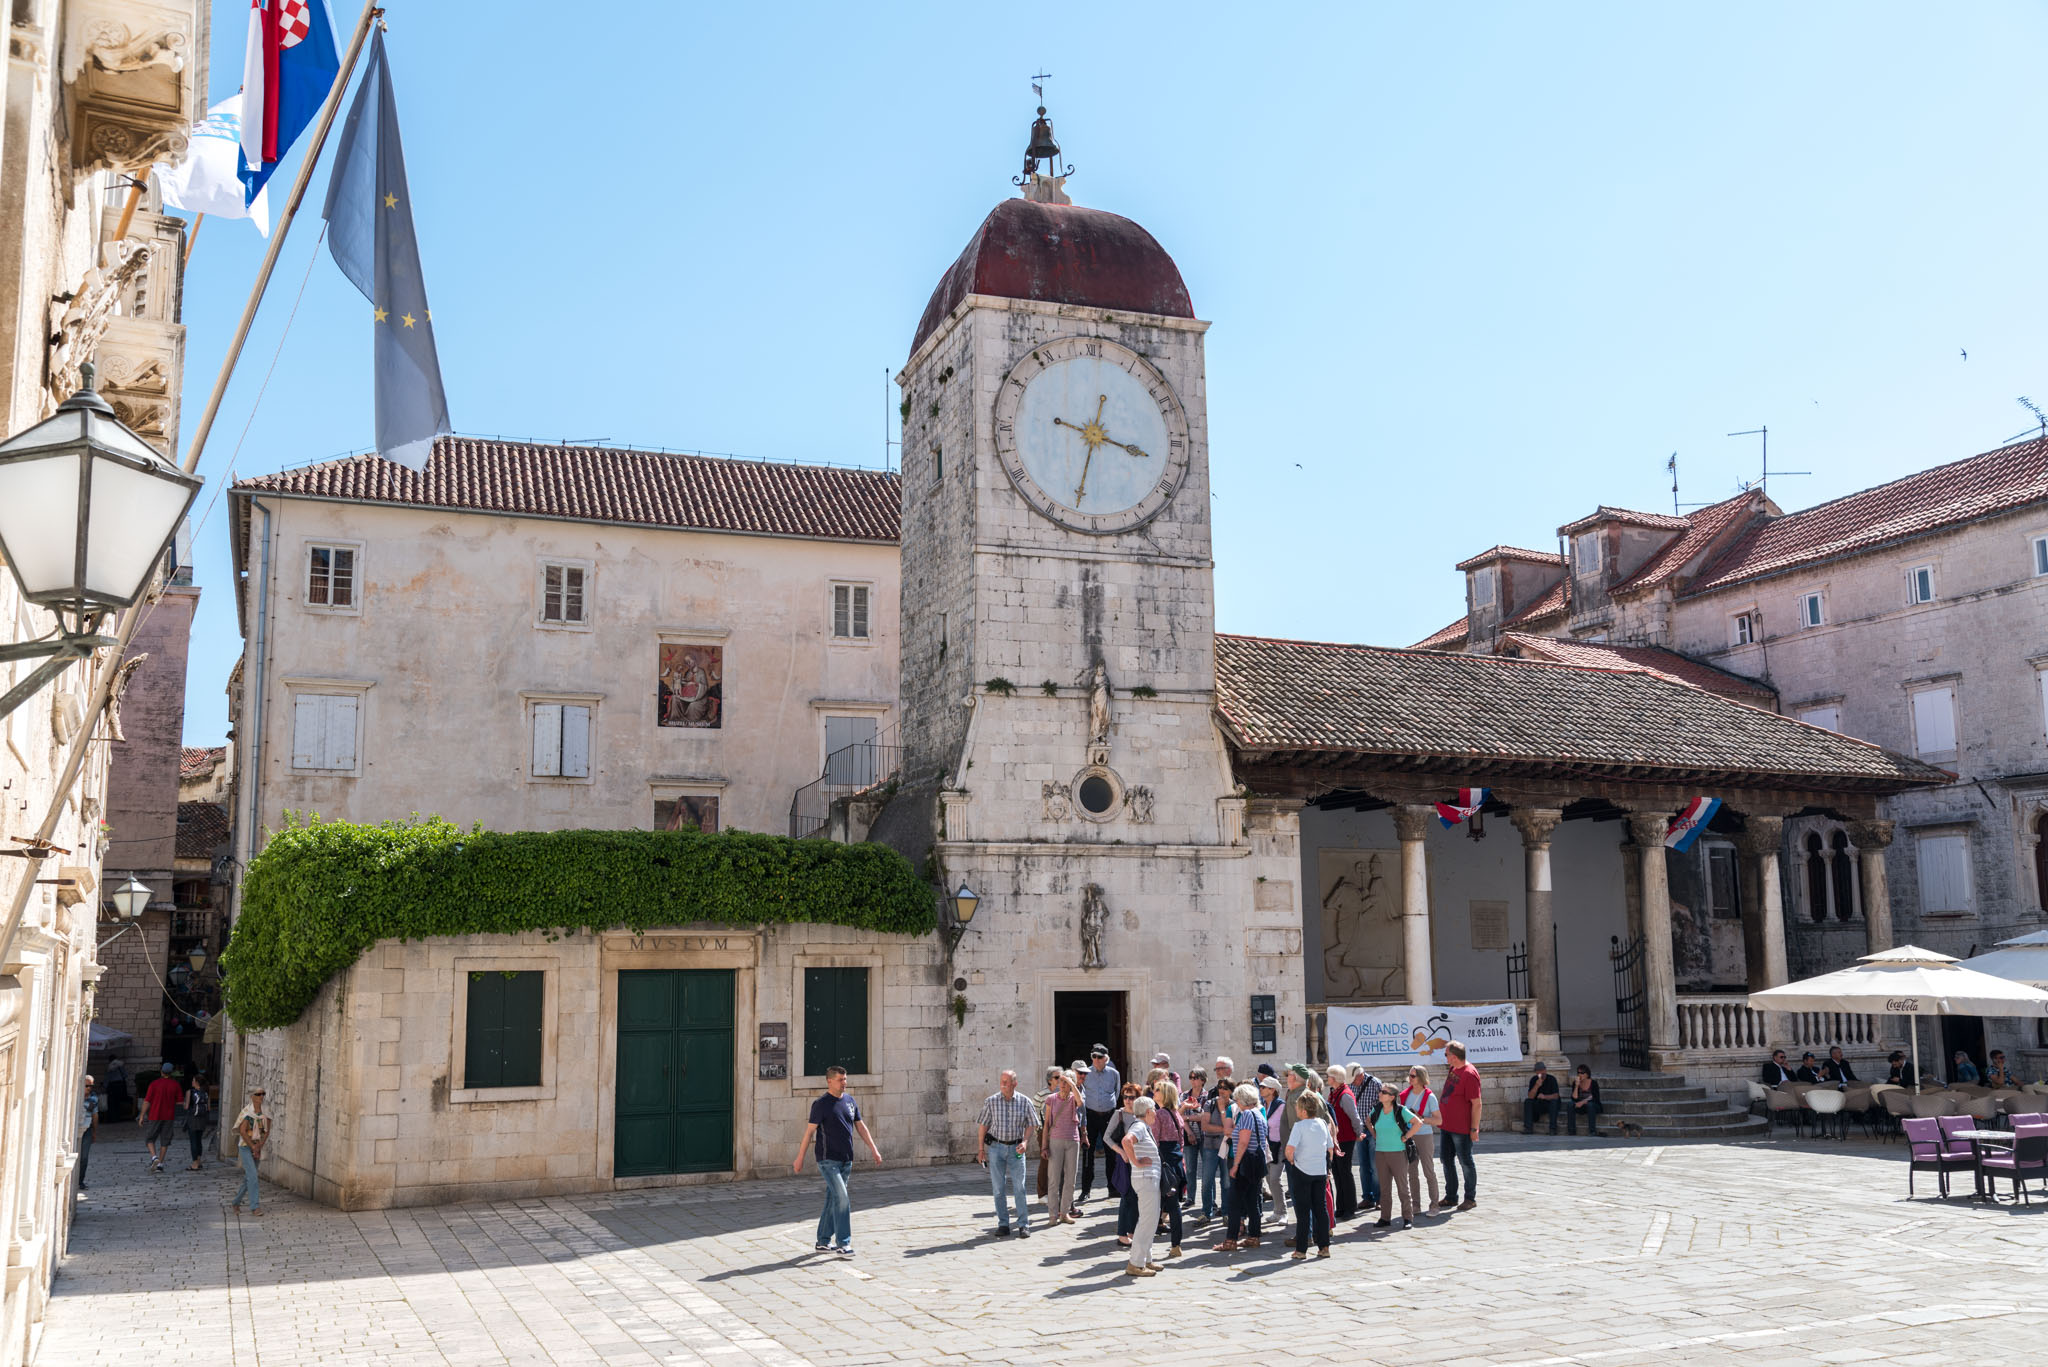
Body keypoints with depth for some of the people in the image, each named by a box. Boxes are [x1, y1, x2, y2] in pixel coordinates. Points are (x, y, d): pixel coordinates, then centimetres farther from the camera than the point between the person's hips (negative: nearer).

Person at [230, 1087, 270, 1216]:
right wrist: (253, 1147, -14)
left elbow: (267, 1131, 2)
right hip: (246, 1147, -6)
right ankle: (254, 1207, -14)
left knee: (248, 1179, 12)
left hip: (258, 1148, 6)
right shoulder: (247, 1112, -11)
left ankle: (235, 1203, 29)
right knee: (252, 1176, -15)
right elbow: (242, 1131, -15)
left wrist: (259, 1147, -10)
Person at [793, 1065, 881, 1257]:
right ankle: (843, 1244, -12)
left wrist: (874, 1149, 10)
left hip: (846, 1160, 6)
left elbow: (860, 1127, 16)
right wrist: (800, 1159, -6)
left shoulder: (850, 1102, 10)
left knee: (833, 1201, 12)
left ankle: (823, 1241, 21)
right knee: (841, 1199, -14)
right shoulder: (821, 1104, -8)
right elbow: (809, 1131, -7)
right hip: (828, 1160, -6)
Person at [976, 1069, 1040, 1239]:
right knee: (998, 1188, 3)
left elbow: (1031, 1124, 5)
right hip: (996, 1147, 1)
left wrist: (1025, 1142, -10)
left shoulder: (1024, 1101, -2)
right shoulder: (991, 1102, -3)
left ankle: (1023, 1225, 5)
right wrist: (980, 1149, 2)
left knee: (1019, 1187, -2)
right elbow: (982, 1126, 3)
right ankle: (1003, 1225, 11)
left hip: (1015, 1148, -1)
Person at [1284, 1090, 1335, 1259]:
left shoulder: (1299, 1126, -13)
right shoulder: (1323, 1124, 4)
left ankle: (1301, 1250, 5)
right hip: (1321, 1171, 5)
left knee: (1303, 1210, 2)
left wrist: (1291, 1161, -5)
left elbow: (1290, 1149, -24)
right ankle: (1324, 1247, 12)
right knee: (1321, 1208, 11)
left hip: (1302, 1171, -4)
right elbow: (1330, 1148, 11)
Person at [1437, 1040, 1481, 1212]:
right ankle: (1451, 1197, 23)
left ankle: (1470, 1198, 13)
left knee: (1465, 1162, 2)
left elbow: (1476, 1104, -19)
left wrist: (1474, 1128, -19)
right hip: (1446, 1126, 9)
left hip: (1462, 1128, -9)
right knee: (1446, 1160, 13)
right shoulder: (1453, 1070, 9)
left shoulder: (1469, 1074, -19)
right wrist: (1440, 1120, 21)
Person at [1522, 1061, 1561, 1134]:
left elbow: (1555, 1096, -17)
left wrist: (1545, 1096, -35)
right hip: (1537, 1105, 2)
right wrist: (1537, 1086, -27)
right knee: (1527, 1101, -23)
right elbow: (1530, 1097, -12)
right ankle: (1528, 1128, -27)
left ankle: (1553, 1128, -32)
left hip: (1549, 1105, -2)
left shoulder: (1552, 1079, -9)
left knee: (1553, 1101, -34)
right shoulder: (1533, 1080, -2)